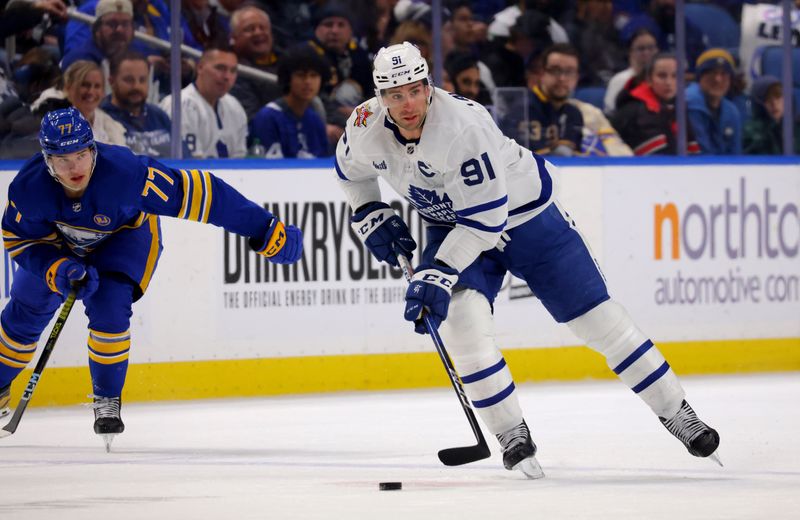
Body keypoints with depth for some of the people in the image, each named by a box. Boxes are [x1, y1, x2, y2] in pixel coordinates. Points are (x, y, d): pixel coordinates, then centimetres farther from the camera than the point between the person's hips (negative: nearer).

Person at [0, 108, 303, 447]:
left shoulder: (125, 172, -43)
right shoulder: (29, 187, -34)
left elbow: (195, 193, -39)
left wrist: (266, 231, -37)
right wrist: (58, 270, -36)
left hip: (126, 234, -3)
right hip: (59, 243, 3)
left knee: (108, 308, -23)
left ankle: (108, 399, -2)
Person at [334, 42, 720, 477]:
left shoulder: (464, 126, -35)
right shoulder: (366, 127, -16)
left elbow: (486, 219, -33)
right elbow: (350, 170, 10)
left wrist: (439, 274, -36)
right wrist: (369, 216, -1)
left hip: (522, 211, -4)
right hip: (450, 224, 4)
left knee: (595, 315, -2)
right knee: (460, 315, -21)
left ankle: (674, 410, 10)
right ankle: (512, 436, -8)